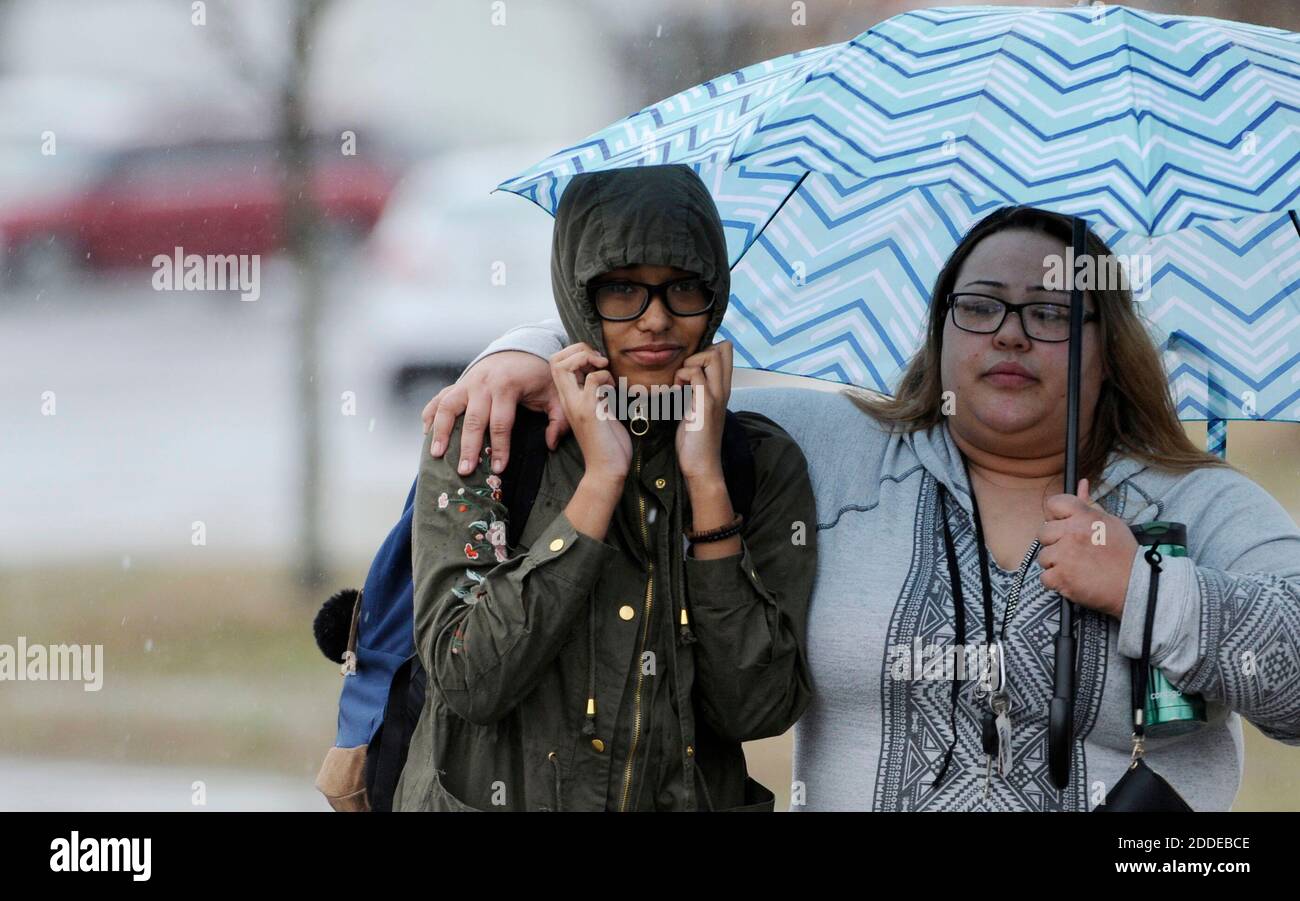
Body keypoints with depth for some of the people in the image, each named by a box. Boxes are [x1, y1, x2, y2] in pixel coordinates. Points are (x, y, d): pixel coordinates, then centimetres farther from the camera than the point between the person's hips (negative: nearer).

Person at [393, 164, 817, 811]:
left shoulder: (764, 463, -3)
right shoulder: (482, 441, -9)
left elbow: (757, 710, -14)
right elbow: (472, 682, -21)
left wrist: (706, 479, -17)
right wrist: (601, 479, -20)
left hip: (688, 796, 2)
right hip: (502, 794, -2)